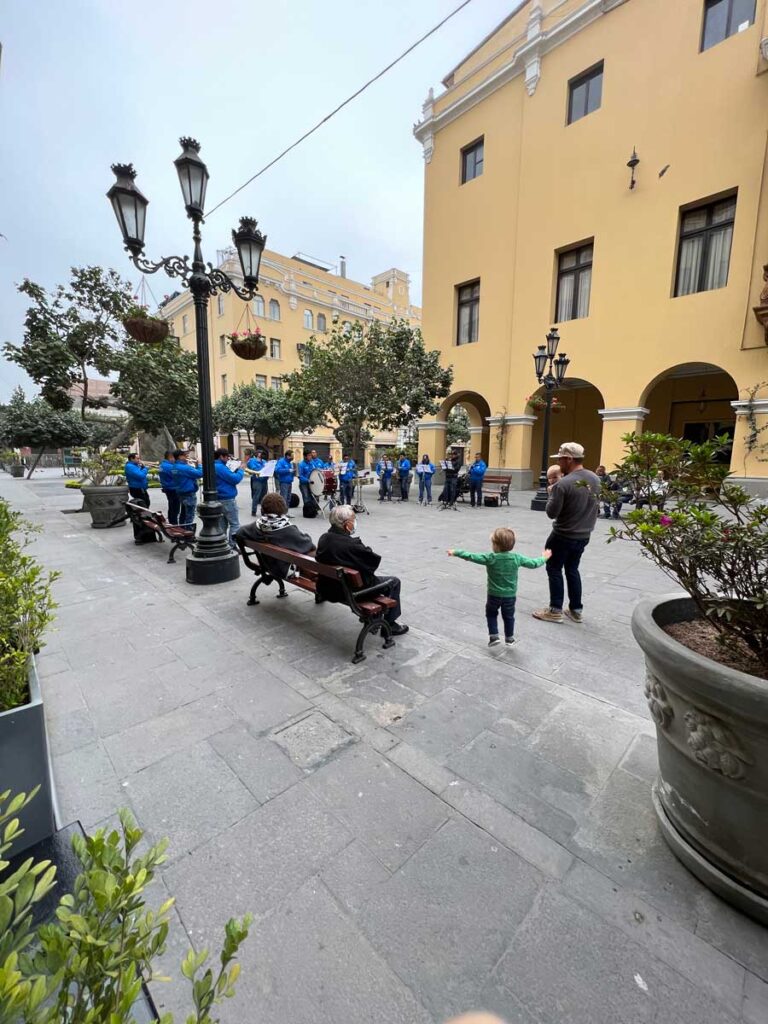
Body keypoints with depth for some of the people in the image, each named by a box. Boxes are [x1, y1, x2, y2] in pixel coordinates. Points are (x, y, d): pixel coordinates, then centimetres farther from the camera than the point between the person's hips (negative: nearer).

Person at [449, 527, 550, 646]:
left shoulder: (490, 558, -21)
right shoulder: (517, 558, -12)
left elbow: (471, 556, -17)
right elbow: (533, 564, -1)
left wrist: (456, 552, -5)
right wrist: (544, 558, 19)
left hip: (494, 594, -2)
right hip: (510, 595, 3)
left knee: (491, 614, 20)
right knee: (508, 616, 21)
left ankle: (494, 636, 14)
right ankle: (509, 638, 33)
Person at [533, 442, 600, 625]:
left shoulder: (563, 484, -24)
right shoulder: (595, 479, 1)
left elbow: (551, 513, -18)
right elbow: (596, 504, 13)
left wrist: (552, 494, -5)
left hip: (563, 536, -7)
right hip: (584, 535, 7)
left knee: (554, 570, 8)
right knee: (572, 570, 19)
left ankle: (555, 611, 13)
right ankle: (576, 610, 26)